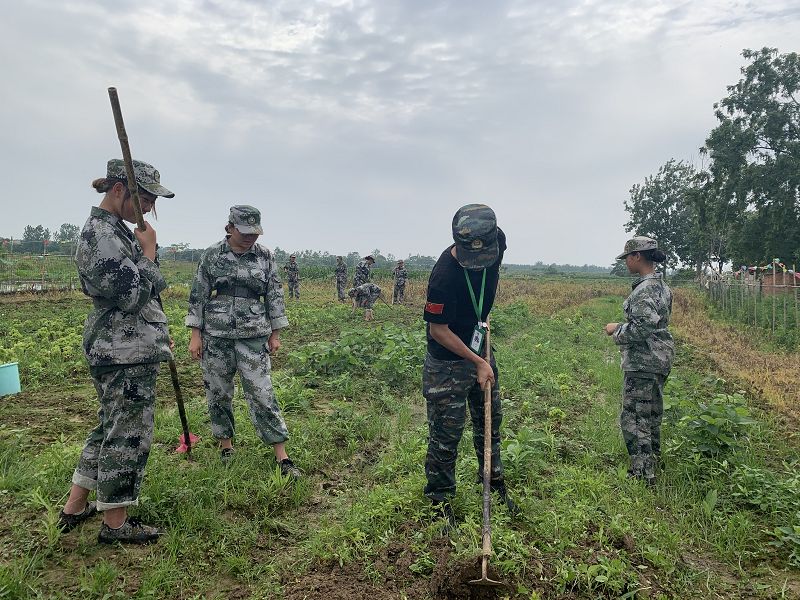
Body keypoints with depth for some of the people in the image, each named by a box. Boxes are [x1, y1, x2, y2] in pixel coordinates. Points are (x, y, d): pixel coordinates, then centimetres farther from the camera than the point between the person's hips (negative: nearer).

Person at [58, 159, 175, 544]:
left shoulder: (114, 229, 14)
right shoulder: (100, 234, -18)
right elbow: (132, 295, -23)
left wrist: (157, 334, 22)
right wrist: (148, 250, -13)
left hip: (124, 350, 10)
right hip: (127, 355, -10)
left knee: (110, 429, 20)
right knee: (129, 436, 1)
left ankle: (75, 509, 33)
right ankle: (115, 523, 16)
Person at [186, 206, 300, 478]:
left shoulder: (265, 257, 2)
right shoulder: (211, 256, 1)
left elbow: (275, 295, 7)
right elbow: (198, 296, 3)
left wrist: (275, 333, 5)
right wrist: (195, 335, -1)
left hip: (254, 336, -1)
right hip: (216, 336, 1)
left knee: (262, 394, -4)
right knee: (218, 393, 9)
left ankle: (282, 457, 1)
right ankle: (226, 445, 29)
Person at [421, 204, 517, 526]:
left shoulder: (497, 242, -12)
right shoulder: (445, 274, -33)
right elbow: (438, 331, -23)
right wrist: (478, 362, -19)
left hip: (480, 350, 7)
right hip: (448, 362, -7)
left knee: (490, 420, 20)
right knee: (446, 434, 3)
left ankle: (495, 485, 40)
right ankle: (440, 501, 21)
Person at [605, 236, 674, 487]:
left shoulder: (645, 289, -19)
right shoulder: (661, 285, 13)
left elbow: (641, 328, -25)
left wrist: (616, 329, -10)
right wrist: (623, 327, 19)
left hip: (643, 363, -11)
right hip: (659, 360, 11)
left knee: (634, 419, -5)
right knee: (651, 416, 20)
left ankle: (642, 475, -1)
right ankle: (651, 465, 34)